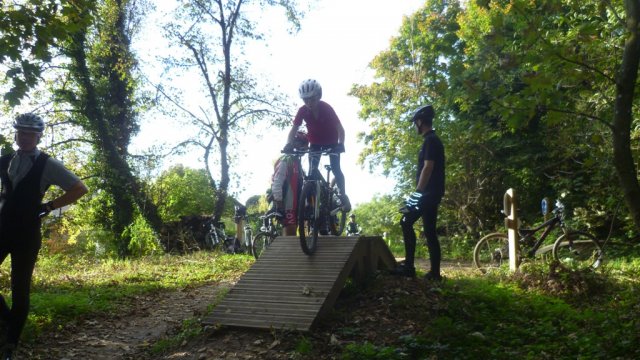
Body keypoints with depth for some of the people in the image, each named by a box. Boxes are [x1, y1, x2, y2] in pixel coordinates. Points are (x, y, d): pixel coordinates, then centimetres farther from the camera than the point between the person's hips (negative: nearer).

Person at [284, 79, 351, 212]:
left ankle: (343, 195, 4)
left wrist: (341, 144, -50)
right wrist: (289, 144, -40)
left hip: (331, 142, -2)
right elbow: (294, 129, -22)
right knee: (312, 170, -11)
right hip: (315, 142, 3)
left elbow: (339, 127, -33)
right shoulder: (302, 111, -22)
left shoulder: (326, 108, -29)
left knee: (335, 169, -13)